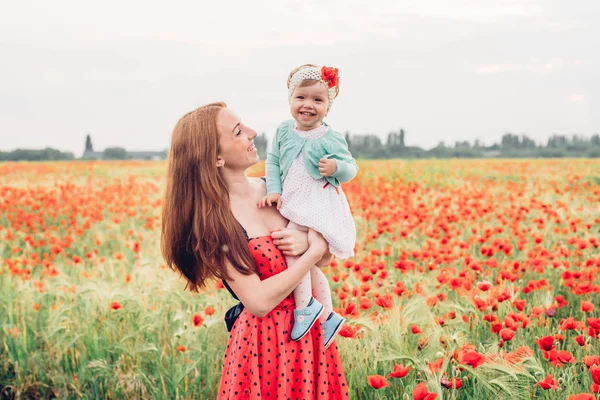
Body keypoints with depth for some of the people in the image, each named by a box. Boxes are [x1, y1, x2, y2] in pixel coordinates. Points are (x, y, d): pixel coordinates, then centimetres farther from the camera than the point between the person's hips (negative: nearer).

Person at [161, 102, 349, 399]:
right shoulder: (212, 219, -17)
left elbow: (325, 258, 8)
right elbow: (259, 302, -22)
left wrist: (305, 242, -15)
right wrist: (313, 251, -15)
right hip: (266, 341, -6)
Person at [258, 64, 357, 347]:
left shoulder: (330, 139, -9)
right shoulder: (283, 131, 3)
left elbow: (351, 168, -2)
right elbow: (273, 162, 5)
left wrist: (337, 167, -24)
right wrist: (273, 190, -9)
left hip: (319, 205, -6)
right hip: (293, 205, 6)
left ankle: (305, 305, -10)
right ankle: (327, 316, 25)